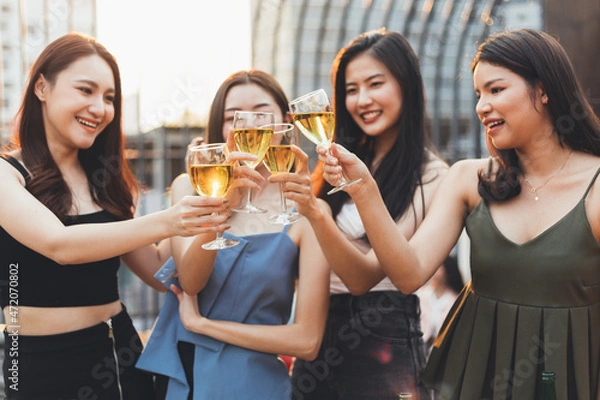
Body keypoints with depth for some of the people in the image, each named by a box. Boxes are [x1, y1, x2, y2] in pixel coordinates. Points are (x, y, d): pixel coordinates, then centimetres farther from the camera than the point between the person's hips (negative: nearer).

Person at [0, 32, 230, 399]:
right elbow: (59, 244, -27)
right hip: (43, 362, -5)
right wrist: (163, 223, -36)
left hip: (120, 352, 5)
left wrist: (197, 203, -5)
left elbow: (159, 273, 5)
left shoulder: (105, 179, 8)